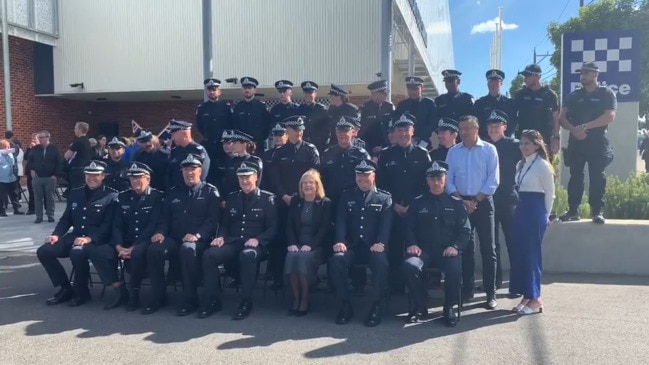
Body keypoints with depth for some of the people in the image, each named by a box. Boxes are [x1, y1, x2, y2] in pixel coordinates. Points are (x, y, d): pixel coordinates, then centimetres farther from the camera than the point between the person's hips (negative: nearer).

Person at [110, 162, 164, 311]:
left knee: (137, 253, -36)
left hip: (145, 241, -5)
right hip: (126, 241, 5)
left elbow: (153, 226, -12)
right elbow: (117, 225, 7)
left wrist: (133, 247, -19)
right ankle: (119, 289, -5)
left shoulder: (158, 197, -4)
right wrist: (119, 246, -12)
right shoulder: (122, 197, 12)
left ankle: (134, 292, -15)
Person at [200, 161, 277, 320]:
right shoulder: (232, 198, 17)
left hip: (256, 245, -4)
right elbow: (224, 224, 19)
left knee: (247, 256, -39)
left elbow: (273, 228, -2)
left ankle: (246, 302, -25)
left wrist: (257, 239, -19)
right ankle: (213, 300, -12)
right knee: (209, 254, -25)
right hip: (233, 242, 4)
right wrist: (220, 236, -3)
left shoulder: (267, 198, 3)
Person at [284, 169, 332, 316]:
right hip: (297, 244, 3)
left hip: (316, 246, -3)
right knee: (291, 256, -30)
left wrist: (311, 245, -19)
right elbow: (289, 225, 8)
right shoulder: (295, 201, 15)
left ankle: (305, 299, -20)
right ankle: (296, 298, -18)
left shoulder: (326, 203, 3)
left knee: (304, 257, -33)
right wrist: (292, 243, -10)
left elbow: (325, 228, -6)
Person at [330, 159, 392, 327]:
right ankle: (345, 305, -13)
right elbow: (341, 221, 5)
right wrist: (340, 241, -13)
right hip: (352, 246, 2)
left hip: (373, 247, -2)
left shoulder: (384, 198, 11)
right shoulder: (347, 196, 17)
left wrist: (381, 243, -21)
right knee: (336, 260, -29)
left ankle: (376, 306, -15)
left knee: (381, 263, -34)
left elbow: (386, 224, -2)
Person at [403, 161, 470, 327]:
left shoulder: (456, 203, 11)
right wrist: (412, 244, -9)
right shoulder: (418, 202, 13)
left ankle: (449, 307, -6)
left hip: (448, 251, 0)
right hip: (424, 250, 1)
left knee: (455, 269, -33)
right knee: (409, 266, -31)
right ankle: (419, 306, -9)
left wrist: (455, 246, -11)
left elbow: (465, 230, 6)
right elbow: (409, 228, 10)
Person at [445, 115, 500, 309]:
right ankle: (467, 289, 18)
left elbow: (493, 180, -6)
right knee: (465, 247, 9)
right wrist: (462, 201, -7)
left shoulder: (489, 149, -1)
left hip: (483, 202, -3)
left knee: (487, 248, -1)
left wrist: (475, 201, -11)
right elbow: (448, 180, 4)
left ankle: (491, 294, 3)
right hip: (460, 203, 3)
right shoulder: (453, 151, 7)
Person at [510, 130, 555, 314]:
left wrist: (545, 216, 2)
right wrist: (521, 208, 11)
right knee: (519, 253, 7)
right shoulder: (521, 165, 13)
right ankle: (527, 295, 16)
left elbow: (550, 193, -5)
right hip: (521, 211, 8)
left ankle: (535, 298, 4)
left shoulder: (542, 165, -9)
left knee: (531, 253, -5)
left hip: (535, 212, -8)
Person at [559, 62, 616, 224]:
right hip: (576, 141, 3)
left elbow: (610, 116, -10)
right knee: (575, 176, 4)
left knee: (597, 177, -4)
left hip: (598, 142, -3)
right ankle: (573, 210, 8)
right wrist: (574, 129, -14)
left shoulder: (606, 94, 3)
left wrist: (585, 126, -17)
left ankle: (597, 211, 1)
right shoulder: (574, 95, 13)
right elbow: (562, 117, 5)